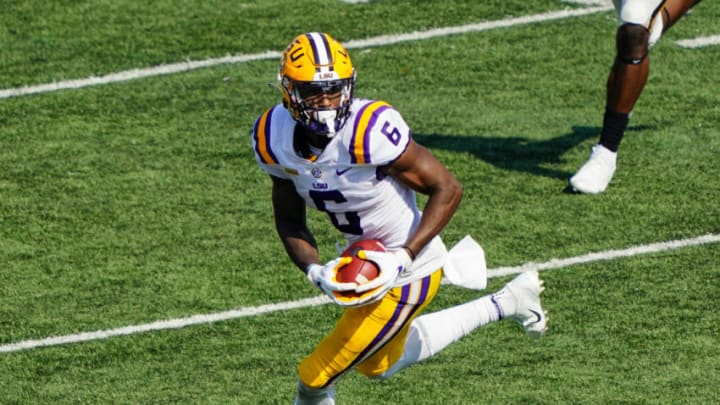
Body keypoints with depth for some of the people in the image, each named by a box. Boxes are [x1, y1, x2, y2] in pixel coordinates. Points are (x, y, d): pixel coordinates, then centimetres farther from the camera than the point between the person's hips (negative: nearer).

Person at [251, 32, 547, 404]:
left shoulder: (369, 132, -33)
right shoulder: (275, 139, -12)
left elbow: (447, 190, -24)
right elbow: (289, 222, 1)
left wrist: (403, 258, -30)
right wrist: (315, 271, -18)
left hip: (408, 272, -8)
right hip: (363, 260, 8)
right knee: (378, 365, 33)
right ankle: (504, 305, 42)